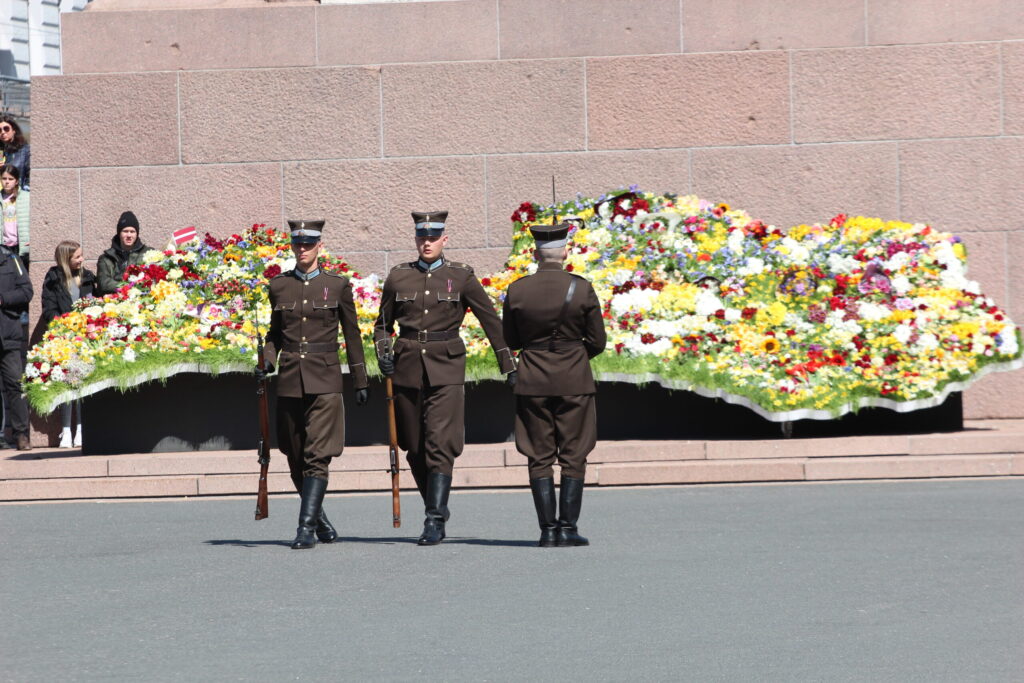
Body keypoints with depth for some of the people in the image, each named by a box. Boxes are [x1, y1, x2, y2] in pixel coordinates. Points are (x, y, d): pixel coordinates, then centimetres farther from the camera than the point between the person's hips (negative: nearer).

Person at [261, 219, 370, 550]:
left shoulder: (338, 285, 2)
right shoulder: (279, 285, 8)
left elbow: (352, 335, 8)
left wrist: (360, 381, 9)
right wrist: (267, 361, 0)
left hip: (325, 381, -3)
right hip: (290, 381, 3)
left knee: (317, 456, -12)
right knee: (296, 458, 9)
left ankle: (307, 527, -15)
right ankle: (319, 519, 27)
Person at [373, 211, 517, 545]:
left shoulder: (461, 277, 1)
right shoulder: (398, 277, 7)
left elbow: (491, 321, 4)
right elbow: (383, 324, 17)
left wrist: (509, 366, 2)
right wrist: (382, 353, -3)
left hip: (446, 370, -3)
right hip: (407, 369, 3)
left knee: (440, 445, -14)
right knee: (415, 449, 8)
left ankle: (435, 521, -17)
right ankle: (436, 511, 26)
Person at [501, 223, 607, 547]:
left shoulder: (517, 290, -4)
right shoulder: (582, 289, -8)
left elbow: (510, 340, 5)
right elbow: (597, 341, -1)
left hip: (533, 382, 1)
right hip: (574, 381, -1)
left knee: (539, 458, 6)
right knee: (572, 457, 5)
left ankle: (548, 529, 2)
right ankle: (568, 528, 1)